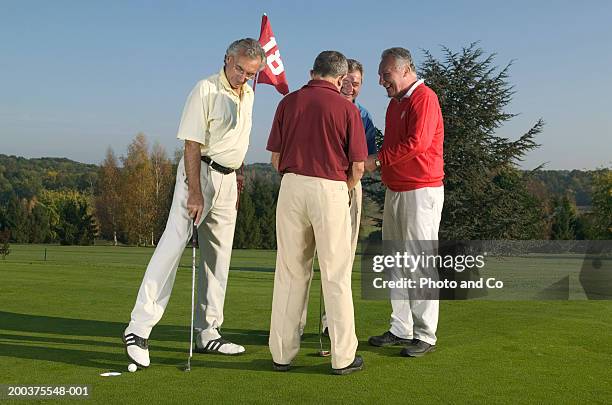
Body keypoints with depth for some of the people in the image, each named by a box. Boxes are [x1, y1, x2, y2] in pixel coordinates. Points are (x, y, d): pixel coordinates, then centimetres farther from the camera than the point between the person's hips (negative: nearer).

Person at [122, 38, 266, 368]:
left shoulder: (248, 94, 12)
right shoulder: (206, 90, -11)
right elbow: (192, 145, -17)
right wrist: (195, 192, -24)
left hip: (228, 179, 8)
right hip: (200, 172, -8)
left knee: (218, 256, 8)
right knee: (173, 244, -15)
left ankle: (207, 333, 16)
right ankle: (139, 328, -13)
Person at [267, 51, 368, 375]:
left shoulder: (288, 102, 6)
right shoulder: (347, 108, -2)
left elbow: (276, 159, 7)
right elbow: (358, 167, -2)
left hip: (292, 187, 3)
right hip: (331, 190, -3)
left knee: (289, 272, 10)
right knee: (336, 275, 4)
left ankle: (282, 353, 15)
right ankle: (343, 357, 10)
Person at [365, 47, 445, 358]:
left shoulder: (424, 98, -10)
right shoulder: (395, 102, 18)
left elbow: (417, 143, -22)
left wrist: (377, 160, -17)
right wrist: (385, 169, 5)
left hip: (421, 192, -9)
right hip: (394, 191, 9)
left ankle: (425, 336, 4)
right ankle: (401, 330, 19)